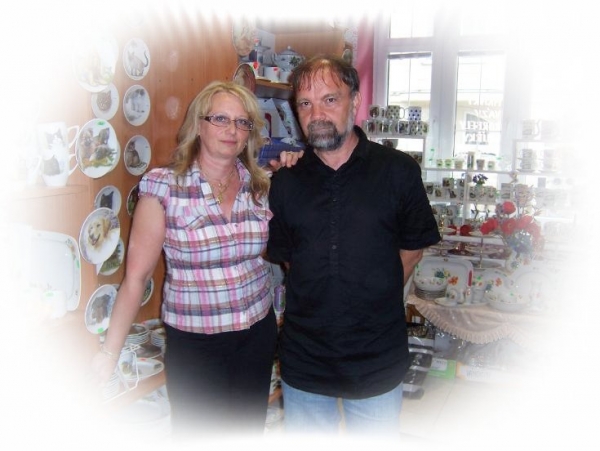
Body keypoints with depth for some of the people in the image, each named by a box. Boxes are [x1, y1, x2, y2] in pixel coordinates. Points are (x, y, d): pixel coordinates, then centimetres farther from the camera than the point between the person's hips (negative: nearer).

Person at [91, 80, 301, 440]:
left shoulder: (261, 185, 0)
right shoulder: (164, 187, -12)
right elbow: (136, 276, -10)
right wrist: (110, 352, -11)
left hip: (258, 333, 4)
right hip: (194, 342, -3)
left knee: (250, 431, 20)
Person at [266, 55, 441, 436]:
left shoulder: (398, 170, -8)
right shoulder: (285, 182, -1)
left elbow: (413, 248, 2)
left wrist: (375, 301, 3)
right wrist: (318, 301, 2)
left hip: (378, 362, -2)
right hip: (303, 361, 2)